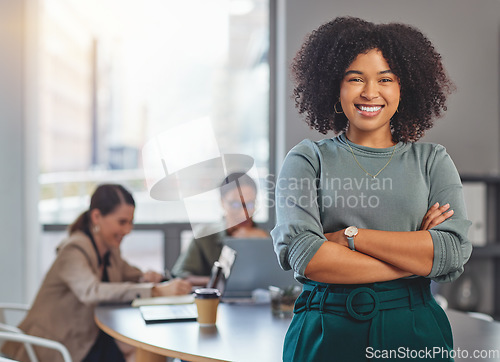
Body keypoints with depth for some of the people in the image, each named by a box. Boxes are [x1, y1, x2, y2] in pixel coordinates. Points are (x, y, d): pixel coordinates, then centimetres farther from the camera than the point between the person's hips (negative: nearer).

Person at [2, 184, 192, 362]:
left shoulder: (110, 250, 6)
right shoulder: (74, 251, -19)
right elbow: (91, 292, -36)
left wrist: (146, 278, -6)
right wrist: (156, 291, -42)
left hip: (93, 340, 8)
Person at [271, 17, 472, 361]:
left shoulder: (432, 160, 6)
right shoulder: (308, 159, 1)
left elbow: (456, 252, -8)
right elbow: (300, 253, -14)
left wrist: (350, 237, -13)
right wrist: (415, 257, -11)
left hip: (413, 332, 2)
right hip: (325, 332, -1)